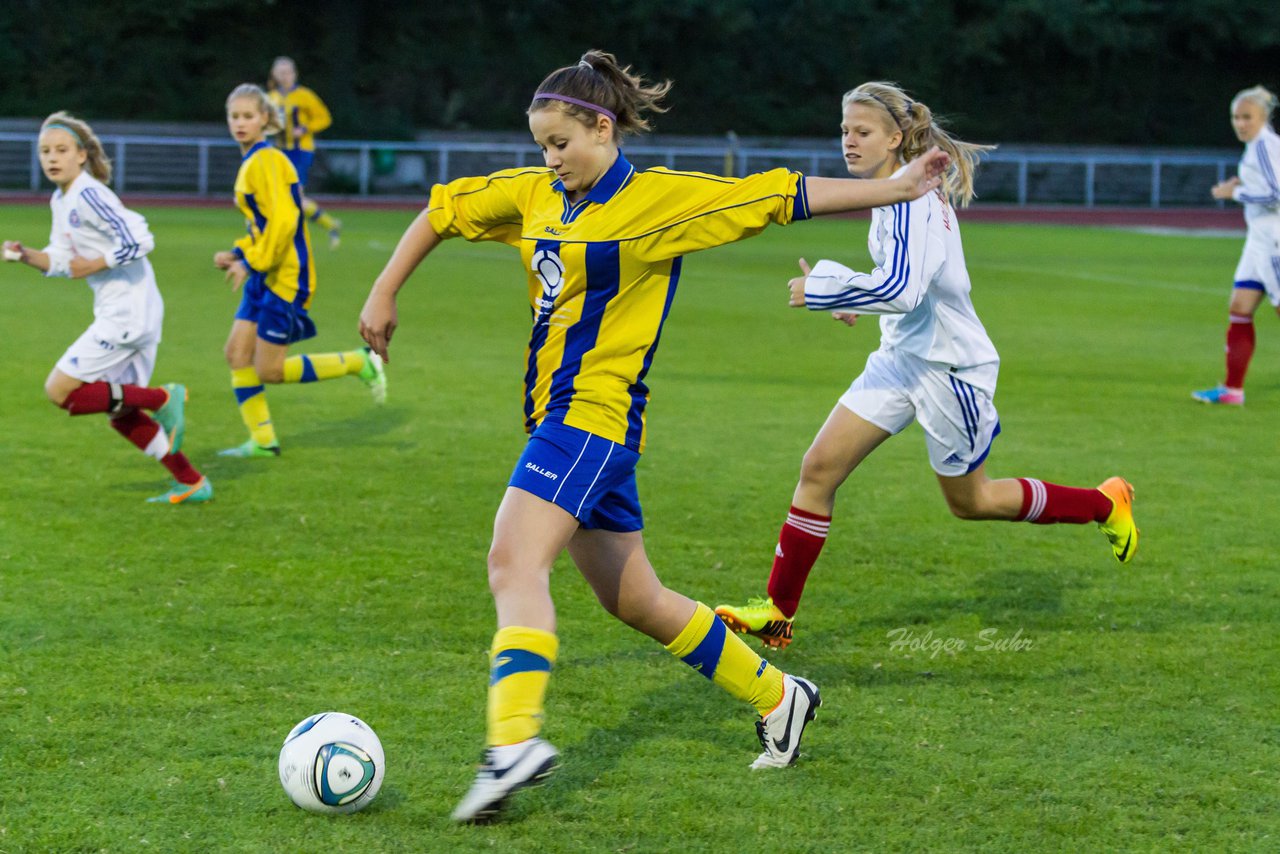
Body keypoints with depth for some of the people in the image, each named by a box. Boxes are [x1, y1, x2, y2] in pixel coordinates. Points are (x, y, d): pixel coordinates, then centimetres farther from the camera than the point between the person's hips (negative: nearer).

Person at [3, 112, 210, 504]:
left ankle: (163, 400, -4)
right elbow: (61, 261, 19)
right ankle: (191, 484, 20)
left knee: (60, 391, -8)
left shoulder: (88, 195, -16)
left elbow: (139, 240, -24)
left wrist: (93, 265, -16)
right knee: (118, 412, 15)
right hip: (119, 314, 10)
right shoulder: (61, 200, 13)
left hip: (126, 314, -10)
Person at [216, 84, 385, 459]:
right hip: (265, 277, 9)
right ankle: (263, 441, 11)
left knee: (269, 370, -6)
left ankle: (358, 363, 7)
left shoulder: (266, 161, -16)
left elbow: (283, 219, -24)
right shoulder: (251, 162, 15)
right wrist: (238, 254, 12)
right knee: (237, 353, 4)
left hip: (285, 277, -9)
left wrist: (252, 262, -19)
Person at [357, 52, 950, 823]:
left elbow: (782, 197, -6)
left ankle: (515, 740, -37)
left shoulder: (659, 198, -8)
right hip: (557, 414, 8)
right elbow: (443, 210, 22)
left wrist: (897, 188, -6)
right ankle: (776, 696, 30)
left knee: (515, 562, -24)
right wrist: (384, 295, 17)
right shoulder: (532, 195, 10)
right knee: (633, 601, 15)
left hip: (595, 411, -8)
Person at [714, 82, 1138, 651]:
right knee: (819, 469, -4)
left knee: (970, 502, 9)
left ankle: (1107, 505, 29)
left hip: (948, 366, -9)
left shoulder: (910, 198, -23)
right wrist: (849, 293, 17)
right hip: (902, 357, 9)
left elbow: (901, 289, -34)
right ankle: (778, 612, 0)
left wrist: (819, 291, -26)